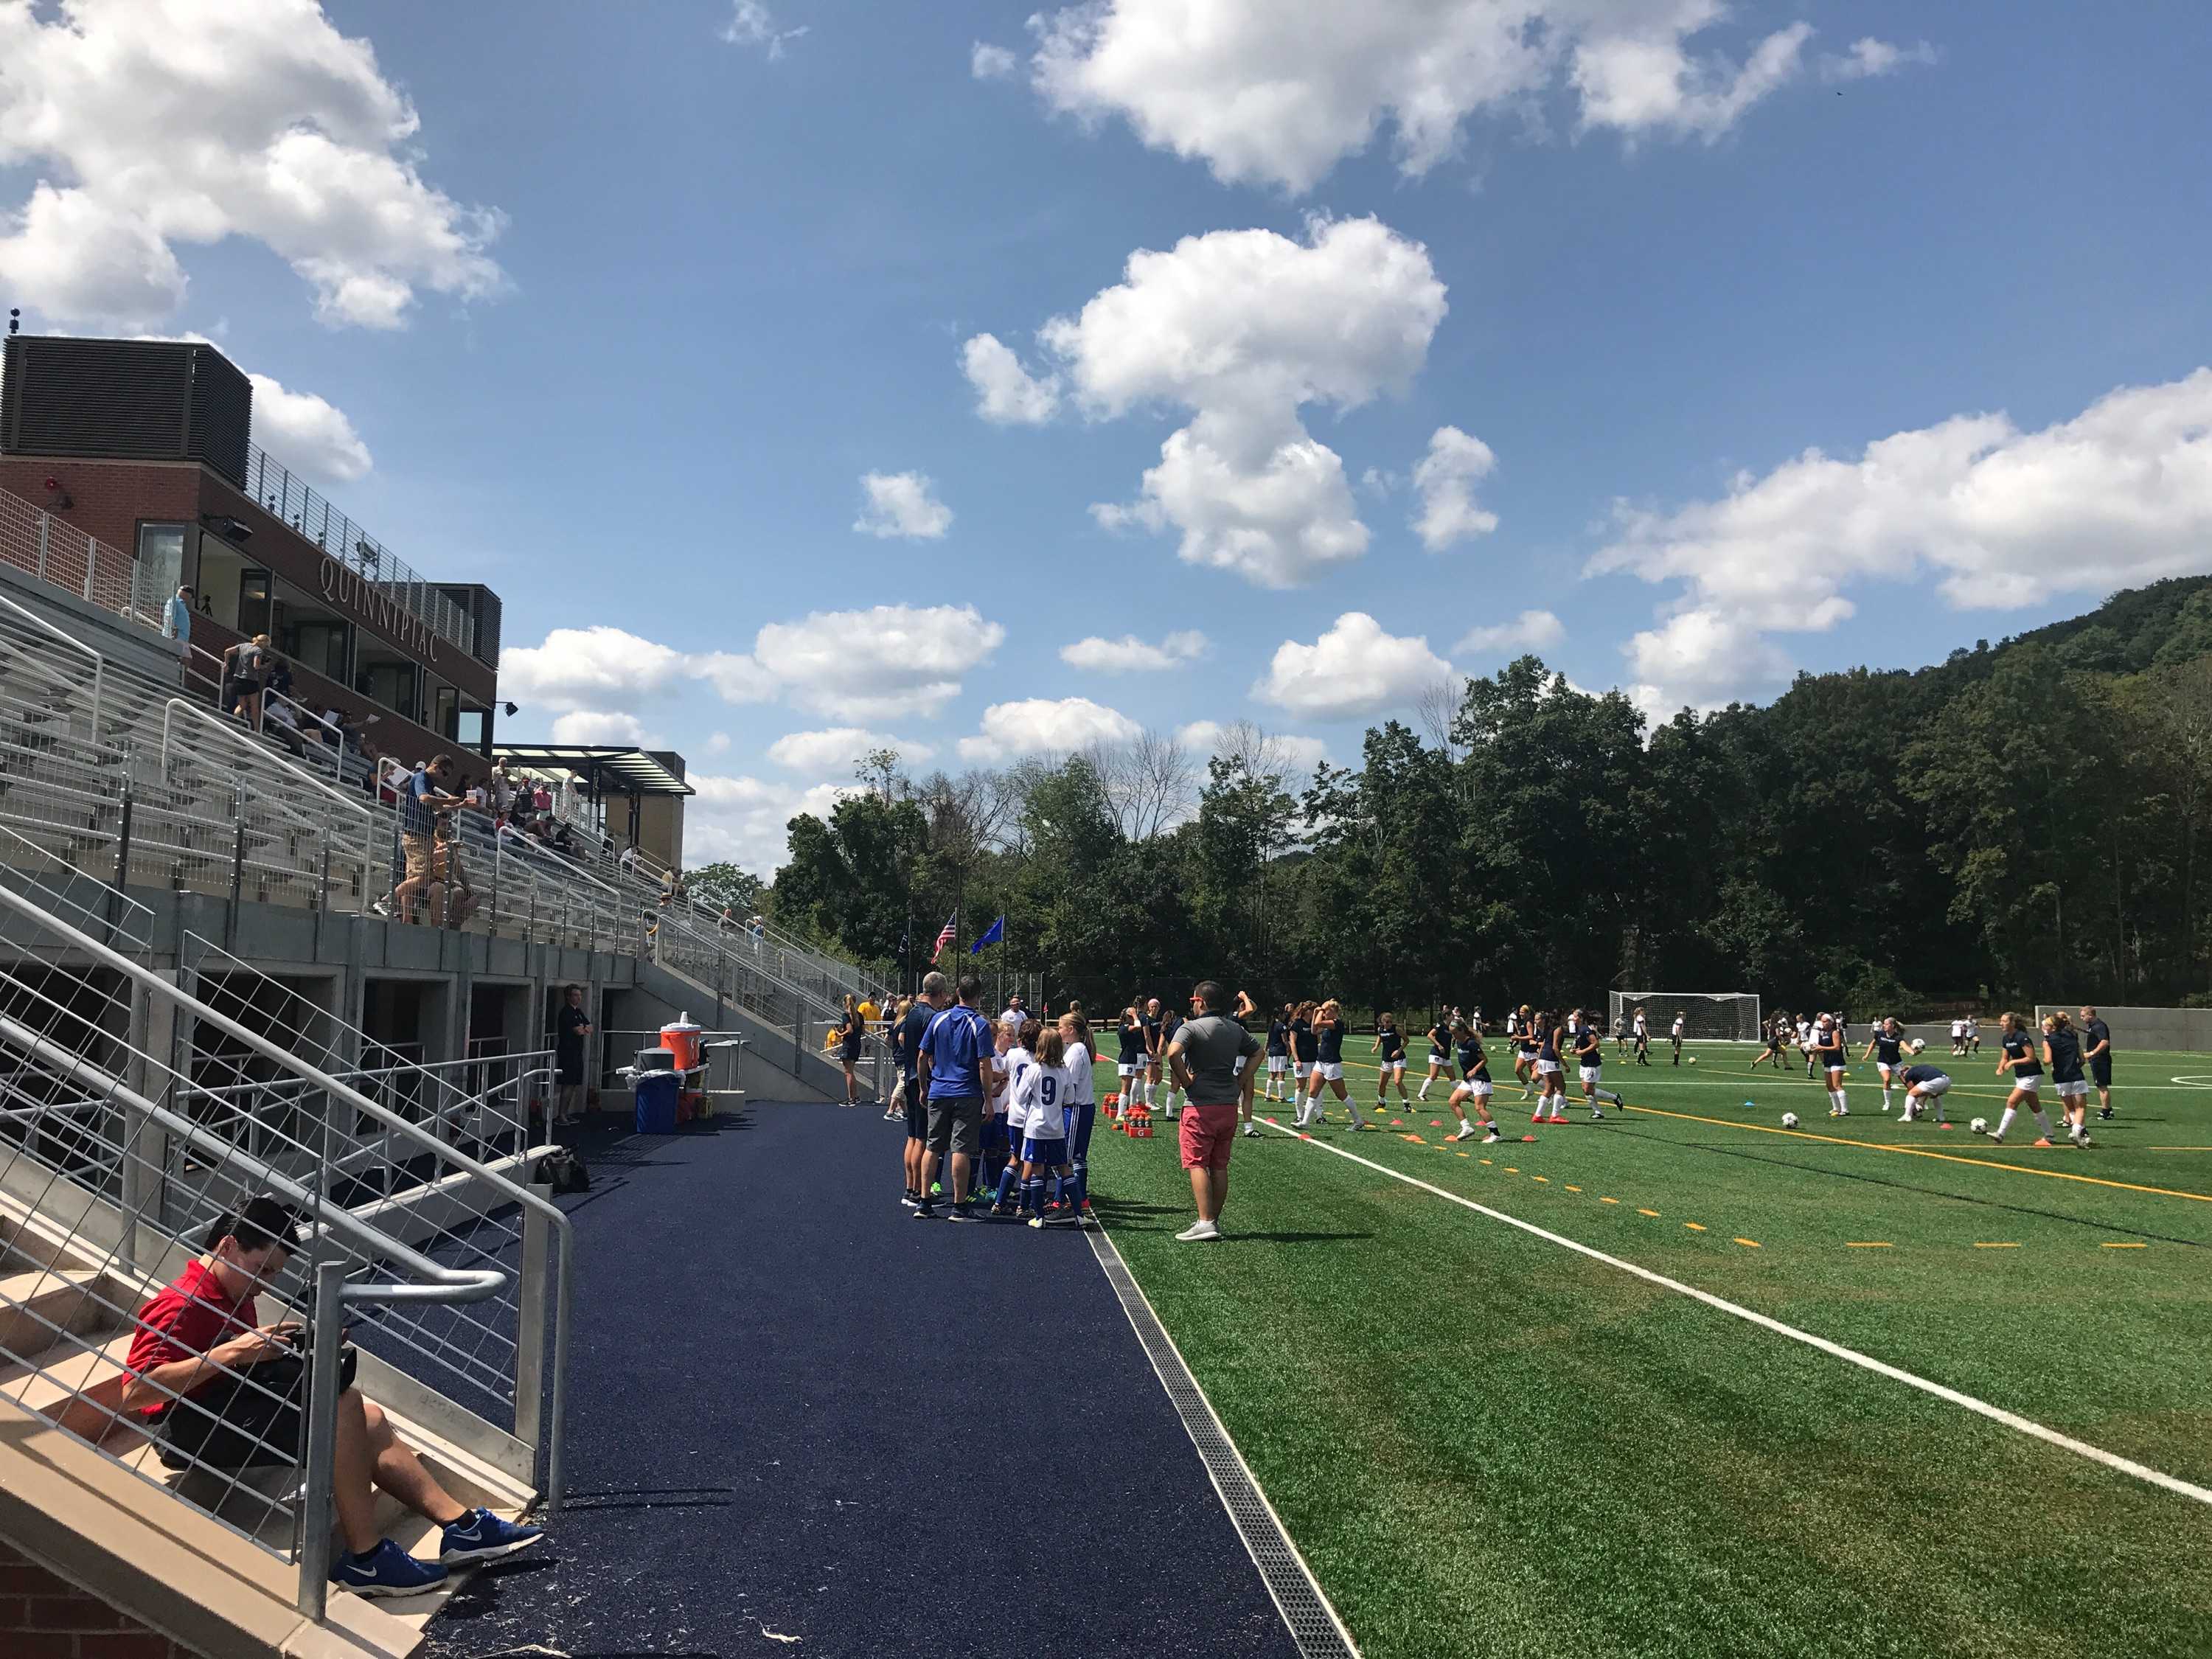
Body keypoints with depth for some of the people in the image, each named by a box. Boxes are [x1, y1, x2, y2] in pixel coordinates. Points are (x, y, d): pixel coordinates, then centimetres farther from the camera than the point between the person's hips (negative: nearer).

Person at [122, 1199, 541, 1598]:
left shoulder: (234, 1298, 16)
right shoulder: (180, 1304, -16)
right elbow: (135, 1392, -27)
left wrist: (276, 1347, -2)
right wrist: (231, 1352, -28)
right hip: (184, 1427, -10)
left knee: (368, 1419, 2)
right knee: (342, 1406, -26)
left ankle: (460, 1526, -2)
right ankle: (364, 1560, -23)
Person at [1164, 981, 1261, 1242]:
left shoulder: (1191, 1028, -11)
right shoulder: (1235, 1029, 10)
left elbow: (1173, 1053, -28)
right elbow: (1257, 1051, 22)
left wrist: (1185, 1081, -14)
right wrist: (1241, 1082, 18)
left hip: (1201, 1107, -6)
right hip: (1229, 1106, 6)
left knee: (1197, 1164, -3)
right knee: (1220, 1166, 12)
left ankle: (1205, 1223, -11)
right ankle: (1215, 1221, 17)